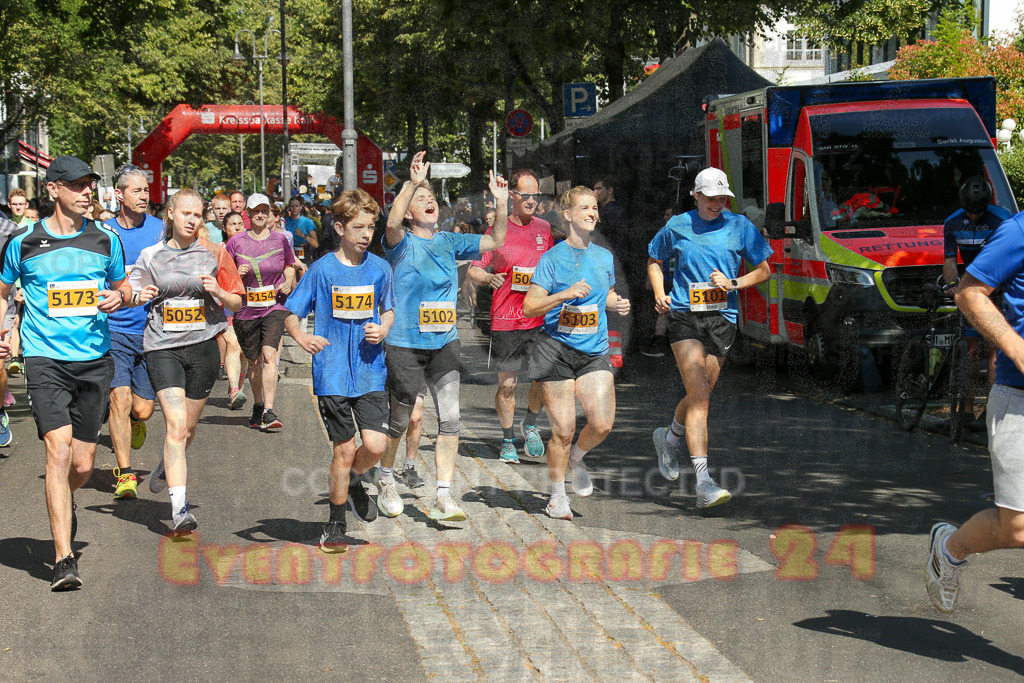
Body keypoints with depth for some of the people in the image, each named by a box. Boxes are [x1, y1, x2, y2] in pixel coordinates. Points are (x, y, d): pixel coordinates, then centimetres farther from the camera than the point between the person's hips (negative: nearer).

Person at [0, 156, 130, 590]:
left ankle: (64, 503, 44)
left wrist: (119, 296, -2)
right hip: (45, 358, -3)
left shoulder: (105, 240, 6)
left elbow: (121, 286, 21)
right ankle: (63, 559, -16)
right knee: (59, 449, -17)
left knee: (83, 464, 7)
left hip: (95, 359, 3)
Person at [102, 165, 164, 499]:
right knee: (120, 399, -13)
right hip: (114, 330, -1)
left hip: (151, 330, 1)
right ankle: (125, 474, -2)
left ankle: (134, 422, 41)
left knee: (143, 409, 3)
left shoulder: (160, 229, 3)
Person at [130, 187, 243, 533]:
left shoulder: (213, 254, 4)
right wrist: (139, 297, -13)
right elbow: (128, 296, 10)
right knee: (176, 426, -16)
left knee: (187, 429, 14)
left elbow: (237, 303, 7)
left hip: (203, 346, 2)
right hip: (163, 347, -2)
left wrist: (218, 291, -13)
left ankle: (166, 468, 47)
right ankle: (179, 508, -19)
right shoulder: (150, 256, 4)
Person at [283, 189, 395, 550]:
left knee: (375, 445, -12)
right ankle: (336, 525, 19)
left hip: (370, 371, 2)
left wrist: (383, 331, -4)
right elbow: (290, 314, 1)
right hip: (333, 374, -2)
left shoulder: (380, 269, 4)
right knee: (344, 450, 1)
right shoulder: (322, 269, -3)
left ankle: (353, 482, 23)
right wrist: (302, 338, -19)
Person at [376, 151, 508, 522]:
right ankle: (385, 479, 35)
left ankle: (443, 498, 0)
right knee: (399, 420, 9)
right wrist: (412, 183, -41)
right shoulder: (401, 242, -7)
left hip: (444, 343, 4)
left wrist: (502, 203, -6)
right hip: (404, 343, -4)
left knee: (450, 418, -5)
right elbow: (392, 224, -30)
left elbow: (495, 241, 9)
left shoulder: (449, 242, 8)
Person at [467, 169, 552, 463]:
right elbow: (473, 270, -2)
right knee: (507, 384, 3)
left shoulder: (544, 228, 8)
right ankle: (508, 440, 20)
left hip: (539, 318, 2)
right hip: (505, 320, -2)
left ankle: (531, 425, 21)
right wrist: (488, 278, -22)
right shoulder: (498, 229, -2)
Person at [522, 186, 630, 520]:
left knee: (602, 424, -10)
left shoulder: (604, 257, 10)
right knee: (563, 429, -3)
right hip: (556, 351, -4)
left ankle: (576, 458, 23)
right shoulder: (553, 258, -5)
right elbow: (530, 307, -9)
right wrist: (565, 295, -23)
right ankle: (557, 495, 17)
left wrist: (618, 303, 4)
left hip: (594, 353, 4)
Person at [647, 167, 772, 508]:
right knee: (700, 395, -17)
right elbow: (654, 260, 20)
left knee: (698, 396, 12)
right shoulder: (676, 227, 3)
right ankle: (703, 483, -22)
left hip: (722, 319, 2)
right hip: (684, 316, -2)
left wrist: (732, 283, -9)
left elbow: (763, 270, 8)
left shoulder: (740, 227, 3)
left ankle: (669, 438, 47)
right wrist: (660, 295, 4)